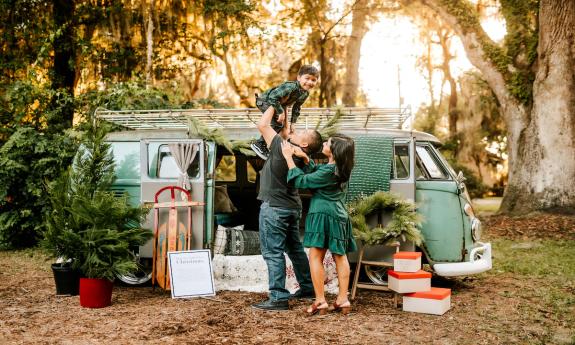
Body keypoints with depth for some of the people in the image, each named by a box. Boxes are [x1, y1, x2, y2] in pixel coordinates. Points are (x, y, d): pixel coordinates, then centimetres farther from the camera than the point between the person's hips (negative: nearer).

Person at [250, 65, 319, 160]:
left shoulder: (305, 94, -9)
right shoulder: (290, 87, -37)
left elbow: (296, 108, 7)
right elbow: (273, 97, -41)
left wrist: (292, 122, 4)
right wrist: (281, 112, -35)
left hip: (279, 104, 9)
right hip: (265, 101, -9)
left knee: (280, 125, 15)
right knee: (277, 124, -20)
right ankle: (259, 144, -11)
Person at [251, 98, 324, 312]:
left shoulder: (282, 148, -17)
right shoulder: (300, 154, 5)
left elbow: (262, 125, -12)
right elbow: (286, 131, 20)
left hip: (274, 207, -9)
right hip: (292, 207, 9)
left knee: (273, 252, -7)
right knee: (295, 248, 19)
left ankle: (278, 298, -8)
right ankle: (307, 287, 30)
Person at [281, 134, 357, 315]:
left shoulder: (329, 172, -20)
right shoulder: (340, 169, 8)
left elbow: (300, 181, -13)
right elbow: (315, 172, 19)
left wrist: (289, 157, -7)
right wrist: (305, 157, 6)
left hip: (323, 215, -9)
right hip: (339, 217, 9)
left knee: (316, 257, -2)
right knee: (340, 257, 9)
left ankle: (320, 301, -3)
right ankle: (343, 300, 13)